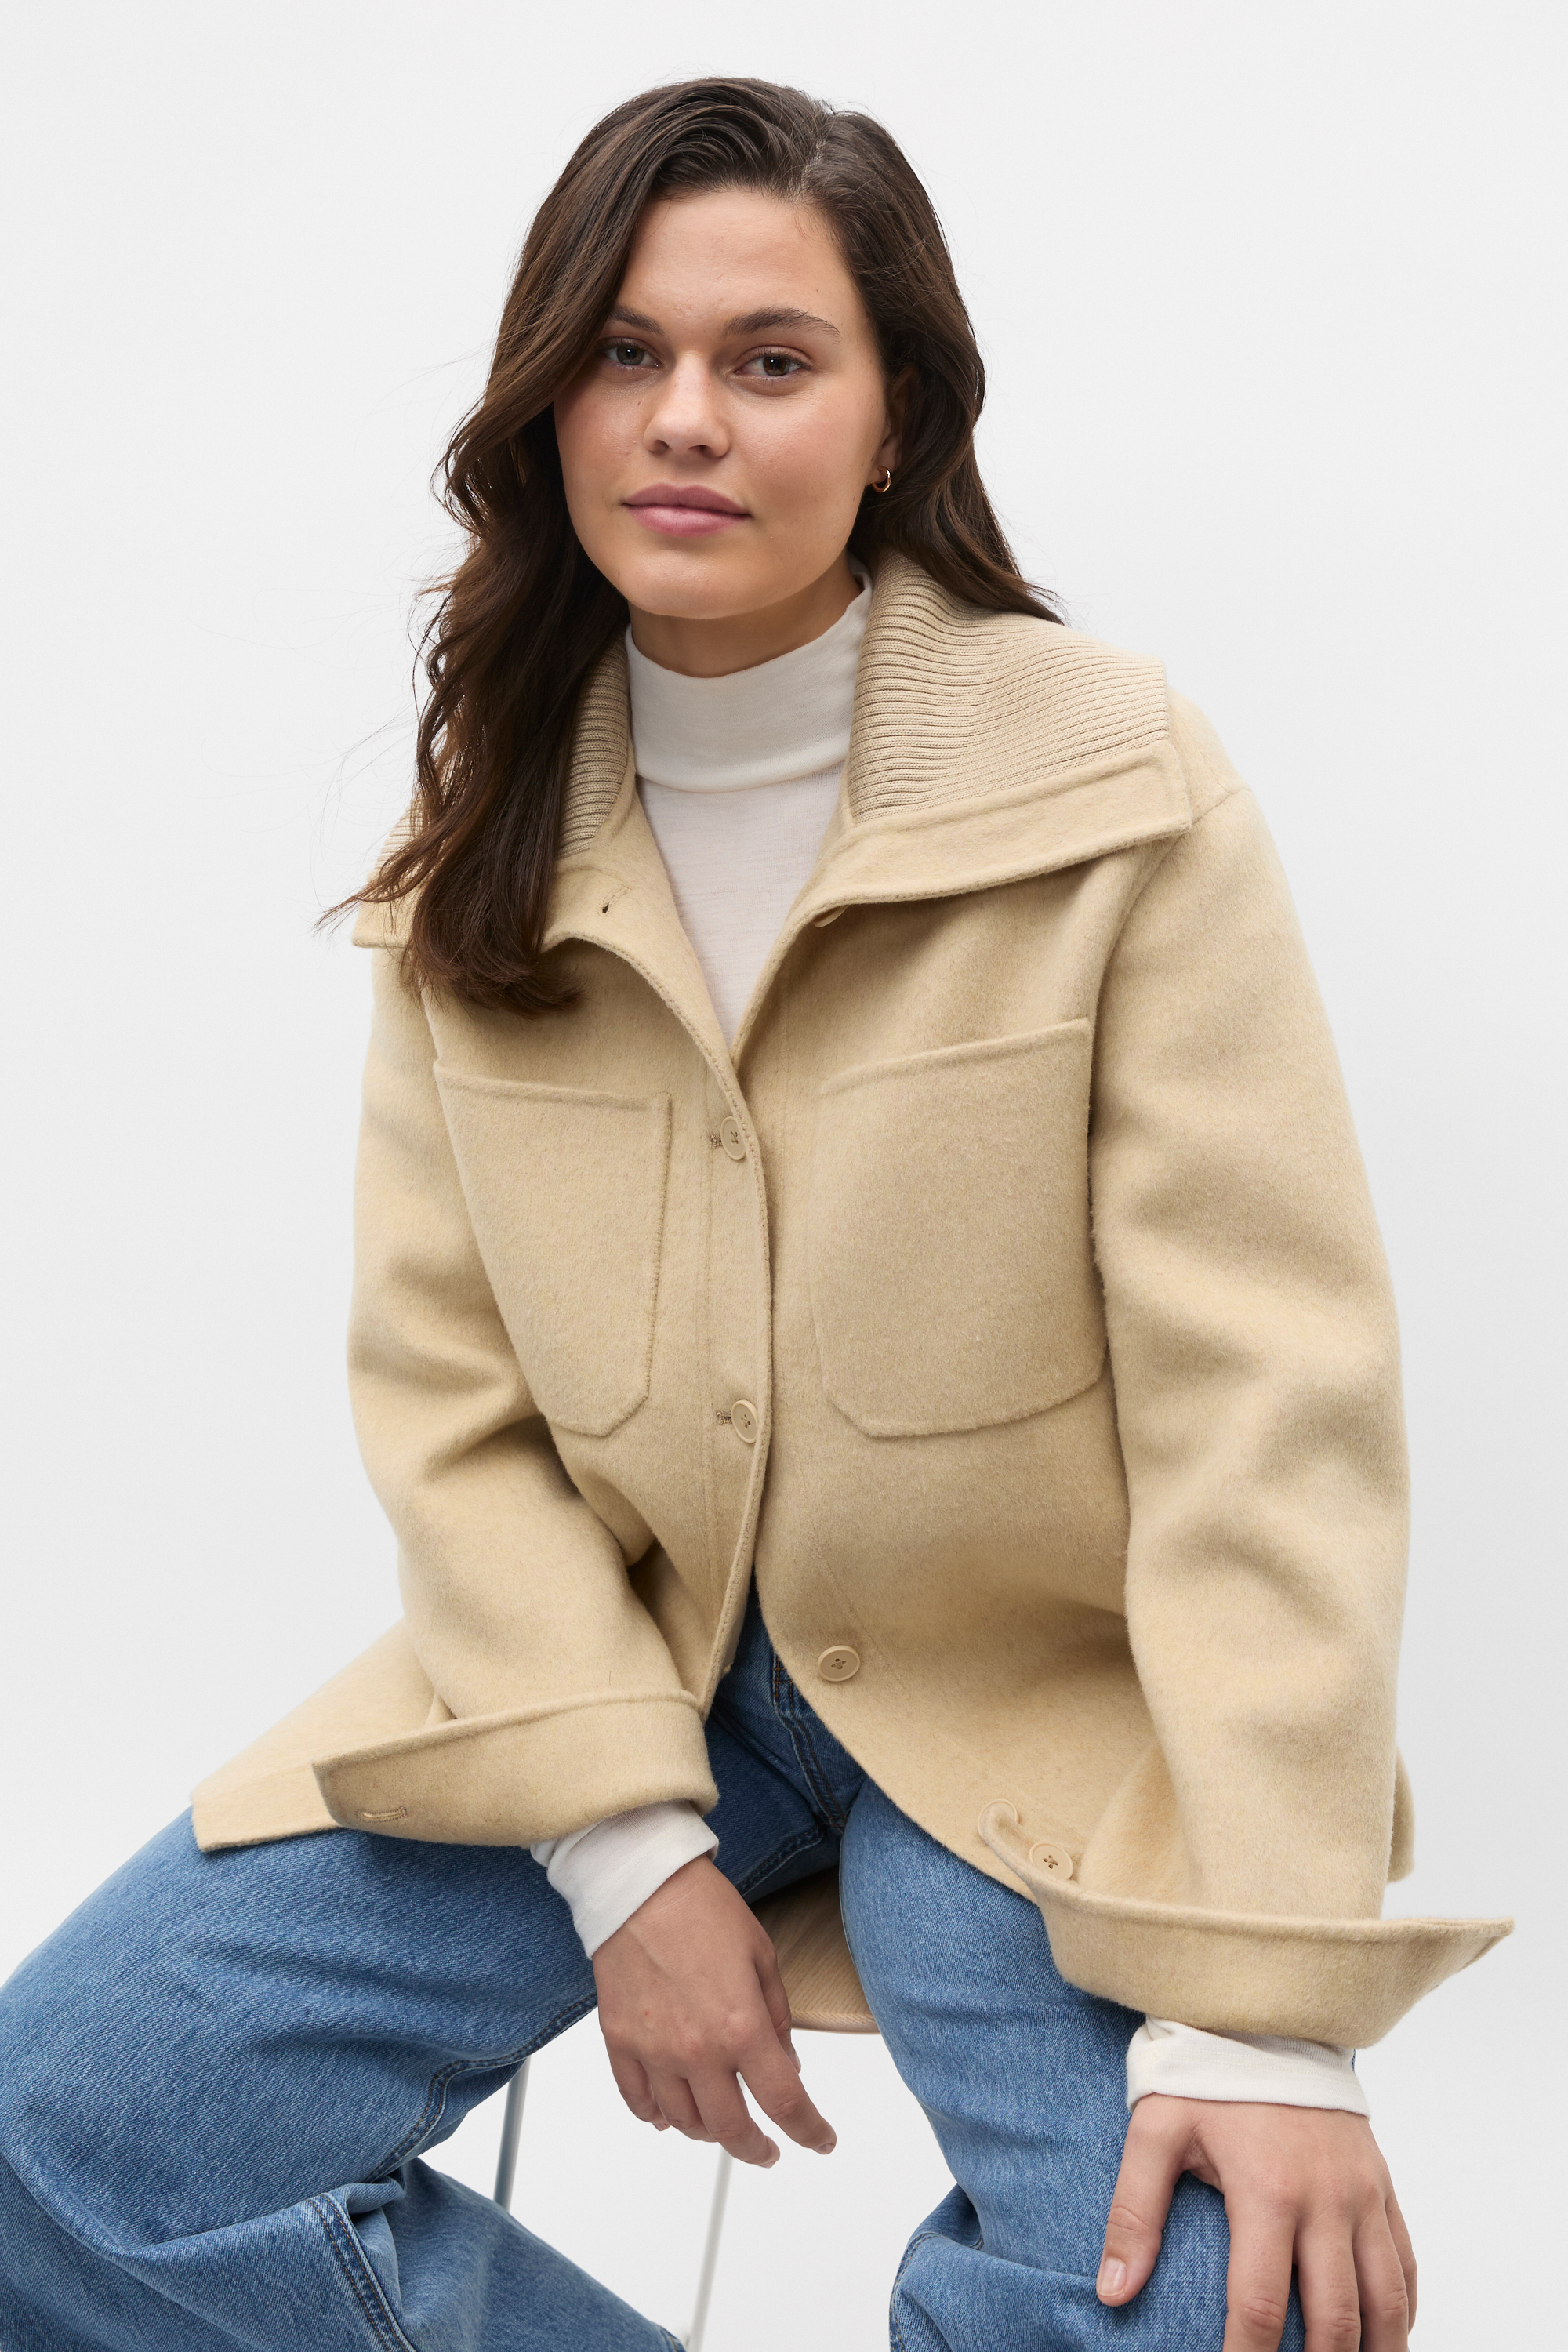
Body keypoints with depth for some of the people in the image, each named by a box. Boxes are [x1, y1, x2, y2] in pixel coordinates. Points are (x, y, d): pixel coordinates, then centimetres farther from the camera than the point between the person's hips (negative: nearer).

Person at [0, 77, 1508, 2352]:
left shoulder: (1120, 788, -12)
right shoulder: (482, 839, 1)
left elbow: (1267, 1396, -15)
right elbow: (448, 1393, 0)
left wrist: (1267, 2007, -22)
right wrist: (628, 1843, -12)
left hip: (1047, 1689, -3)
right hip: (609, 1660, 4)